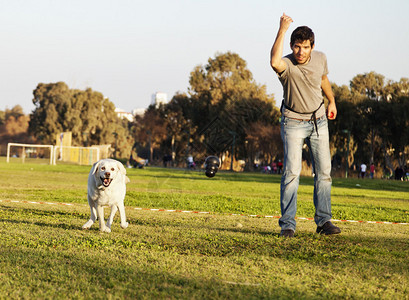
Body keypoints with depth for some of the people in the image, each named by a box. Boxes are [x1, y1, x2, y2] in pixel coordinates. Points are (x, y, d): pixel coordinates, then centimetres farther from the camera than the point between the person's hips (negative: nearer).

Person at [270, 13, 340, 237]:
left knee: (323, 172, 4)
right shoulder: (287, 64, -24)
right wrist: (282, 30, -48)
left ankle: (323, 221, 11)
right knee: (292, 171, -13)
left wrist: (332, 101, 26)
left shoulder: (320, 59, -7)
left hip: (318, 120, 5)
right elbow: (274, 62, -50)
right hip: (293, 123, -4)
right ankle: (287, 225, -9)